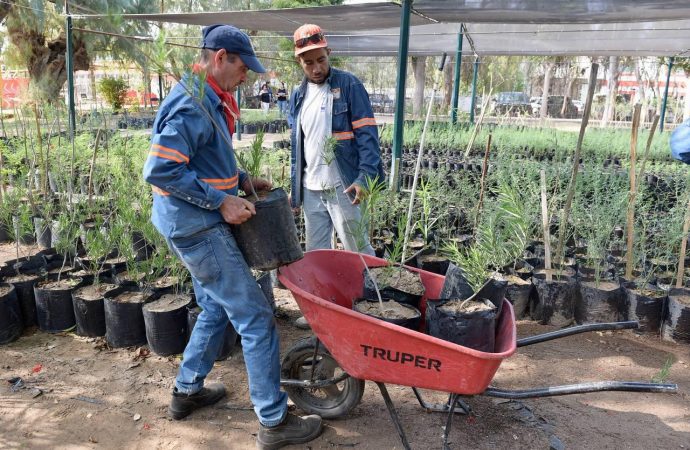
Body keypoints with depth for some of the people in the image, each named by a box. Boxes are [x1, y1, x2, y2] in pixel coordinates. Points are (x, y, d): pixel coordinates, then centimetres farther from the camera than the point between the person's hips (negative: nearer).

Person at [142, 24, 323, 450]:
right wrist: (222, 200, -23)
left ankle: (187, 390, 38)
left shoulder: (210, 100, 13)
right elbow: (160, 170, -26)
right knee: (256, 318, -5)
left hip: (198, 226, 11)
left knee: (217, 308, 22)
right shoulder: (191, 105, -19)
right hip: (198, 227, -11)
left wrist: (243, 180, 9)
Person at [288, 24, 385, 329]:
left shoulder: (349, 85, -6)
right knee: (316, 252, 14)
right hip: (311, 188, 6)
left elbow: (367, 134, -11)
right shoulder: (298, 95, 12)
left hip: (342, 186, -6)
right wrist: (294, 187, 16)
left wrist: (364, 177, -23)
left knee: (358, 250, 3)